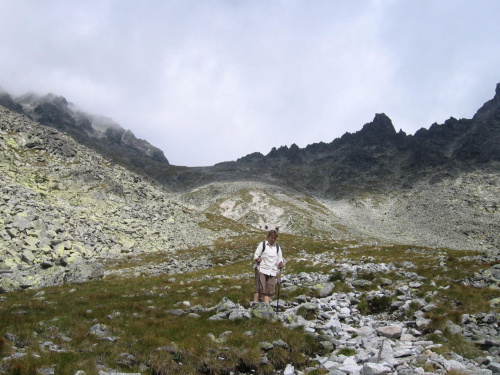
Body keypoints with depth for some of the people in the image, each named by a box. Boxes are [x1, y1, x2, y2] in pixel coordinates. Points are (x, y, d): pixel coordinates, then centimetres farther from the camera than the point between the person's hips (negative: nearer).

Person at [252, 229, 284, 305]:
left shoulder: (278, 247, 17)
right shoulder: (262, 244, 6)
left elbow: (280, 259, 18)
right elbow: (255, 255, 3)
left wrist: (280, 264, -4)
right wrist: (257, 258, -20)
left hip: (272, 272, 4)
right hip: (261, 270, -3)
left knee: (269, 290, -4)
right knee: (260, 288, -16)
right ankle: (255, 303, -18)